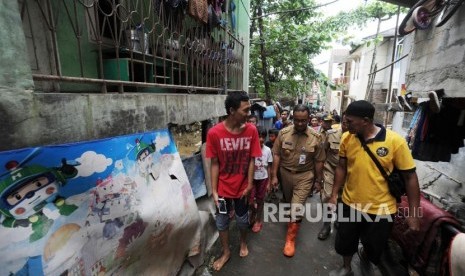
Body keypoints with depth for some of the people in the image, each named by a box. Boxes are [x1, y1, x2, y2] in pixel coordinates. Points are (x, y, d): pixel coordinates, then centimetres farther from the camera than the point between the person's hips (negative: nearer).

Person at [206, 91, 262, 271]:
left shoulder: (251, 130, -13)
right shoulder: (214, 133, -19)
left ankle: (243, 243, 52)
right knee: (221, 221, 17)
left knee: (242, 218, 21)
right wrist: (214, 190, -9)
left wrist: (249, 185, -6)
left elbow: (251, 160, -6)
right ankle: (226, 252, 44)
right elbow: (215, 163, -11)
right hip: (223, 187, -1)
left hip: (242, 186, 1)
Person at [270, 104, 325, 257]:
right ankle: (293, 220, 52)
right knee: (289, 202, 22)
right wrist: (274, 175, -7)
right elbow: (276, 155, -6)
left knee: (297, 207, -5)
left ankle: (290, 239, 14)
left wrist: (318, 181, 2)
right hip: (285, 173, 2)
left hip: (304, 176, -2)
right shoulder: (283, 133, -11)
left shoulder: (316, 137, -12)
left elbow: (319, 161, -3)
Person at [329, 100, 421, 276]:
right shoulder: (347, 138, -9)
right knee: (346, 242, 19)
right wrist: (334, 194, 3)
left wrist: (413, 214, -10)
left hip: (381, 209, -2)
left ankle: (364, 255, 56)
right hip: (350, 204, 2)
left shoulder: (395, 141, -18)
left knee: (374, 249, 21)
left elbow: (410, 177, -11)